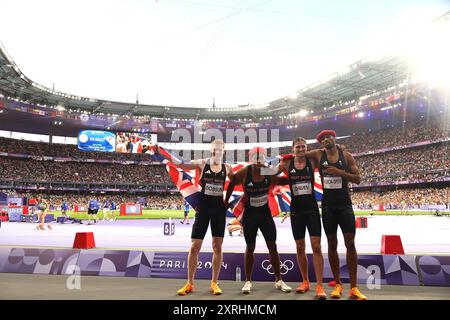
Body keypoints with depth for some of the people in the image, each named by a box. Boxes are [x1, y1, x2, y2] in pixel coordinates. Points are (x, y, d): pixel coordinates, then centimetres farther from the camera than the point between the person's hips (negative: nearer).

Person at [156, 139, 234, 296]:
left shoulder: (227, 168, 4)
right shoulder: (202, 163, -2)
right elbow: (180, 164, -6)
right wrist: (161, 153, -14)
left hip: (219, 208, 2)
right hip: (203, 207, -1)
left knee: (217, 247, 5)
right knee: (194, 246, 1)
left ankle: (214, 283, 18)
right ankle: (190, 283, 14)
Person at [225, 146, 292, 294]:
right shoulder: (244, 173, -16)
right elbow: (231, 184, -2)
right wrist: (226, 201, 1)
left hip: (265, 213, 2)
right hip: (250, 214, -2)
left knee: (272, 247, 6)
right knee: (250, 248, 7)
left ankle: (279, 280, 20)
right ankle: (248, 281, 20)